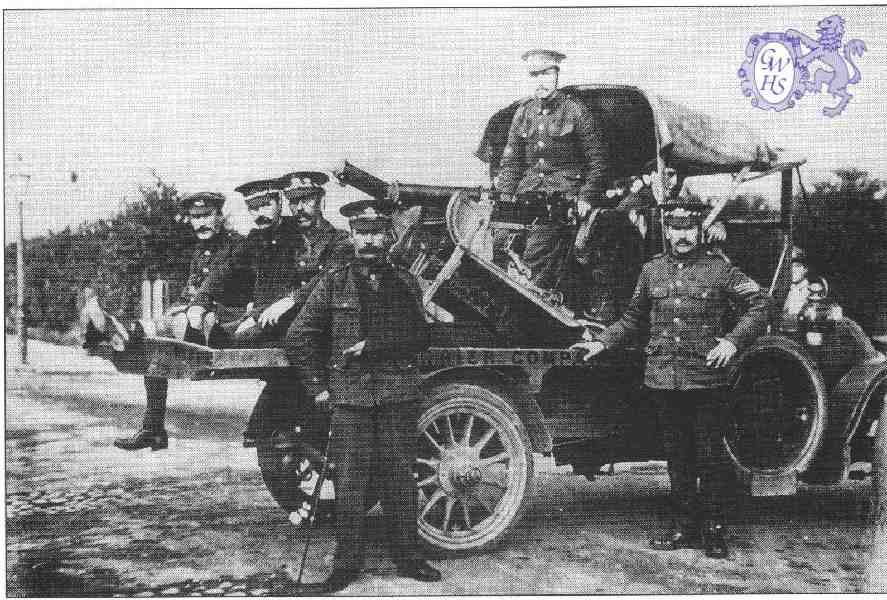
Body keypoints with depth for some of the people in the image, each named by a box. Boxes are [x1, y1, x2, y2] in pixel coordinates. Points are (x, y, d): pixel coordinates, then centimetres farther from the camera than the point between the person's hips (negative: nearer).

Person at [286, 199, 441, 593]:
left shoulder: (405, 283, 11)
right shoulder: (333, 284, 7)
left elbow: (419, 338, 4)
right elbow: (298, 338, 8)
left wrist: (372, 345, -8)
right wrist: (319, 386, 2)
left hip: (399, 395, 1)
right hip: (350, 397, -1)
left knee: (399, 478, 5)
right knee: (349, 482, -1)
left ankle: (407, 557, 16)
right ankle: (346, 564, 8)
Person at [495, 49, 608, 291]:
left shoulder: (576, 111, 0)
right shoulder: (523, 112, 14)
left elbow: (597, 159, 2)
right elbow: (511, 160, 19)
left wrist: (586, 197, -6)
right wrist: (506, 195, 8)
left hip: (564, 199, -4)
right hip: (529, 198, 5)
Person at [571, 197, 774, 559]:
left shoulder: (719, 269, 0)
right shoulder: (651, 270, 10)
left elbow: (762, 304, 0)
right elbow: (633, 320, 21)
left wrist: (732, 341, -11)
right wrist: (601, 343, 12)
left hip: (707, 379, -3)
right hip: (663, 380, 3)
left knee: (710, 455, 2)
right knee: (677, 457, 10)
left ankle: (713, 529, 14)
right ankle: (686, 527, 21)